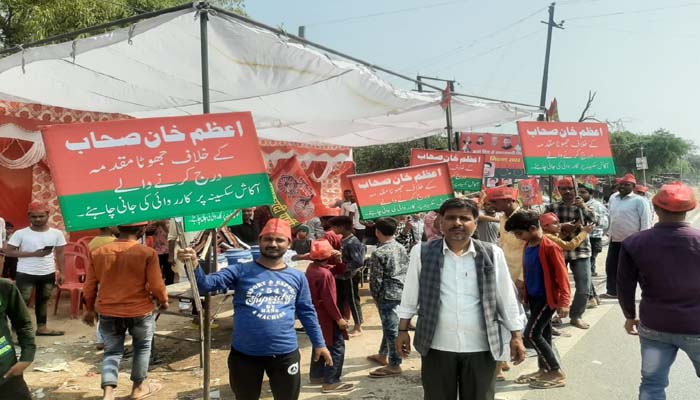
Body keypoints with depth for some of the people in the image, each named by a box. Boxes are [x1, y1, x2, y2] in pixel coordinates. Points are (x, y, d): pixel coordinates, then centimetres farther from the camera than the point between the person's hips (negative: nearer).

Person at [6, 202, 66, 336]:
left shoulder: (56, 233, 0)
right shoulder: (20, 233, -8)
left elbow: (59, 253, 7)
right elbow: (9, 252, -9)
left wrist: (60, 272, 3)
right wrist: (33, 254, -18)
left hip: (49, 274, 3)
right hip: (26, 274, -3)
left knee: (43, 301, 15)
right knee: (22, 302, 0)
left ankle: (41, 327, 26)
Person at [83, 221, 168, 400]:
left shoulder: (97, 252, -3)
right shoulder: (147, 253, -16)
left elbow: (89, 286, 5)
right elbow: (156, 285, -13)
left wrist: (89, 309, 19)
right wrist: (164, 301, 7)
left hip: (108, 312, 3)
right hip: (140, 311, -3)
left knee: (112, 352, 15)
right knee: (142, 347, 18)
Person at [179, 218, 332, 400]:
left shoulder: (297, 277, 3)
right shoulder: (241, 271, -4)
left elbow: (307, 312, 11)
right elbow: (206, 284, -14)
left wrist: (319, 343, 13)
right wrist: (194, 266, -34)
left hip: (285, 354, 1)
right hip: (244, 354, -1)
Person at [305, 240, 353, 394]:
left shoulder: (311, 267, 1)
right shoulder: (325, 274, -26)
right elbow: (329, 300, -24)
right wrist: (339, 318, -16)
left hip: (316, 314, 10)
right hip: (326, 317, -10)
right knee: (337, 347, -1)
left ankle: (316, 375, 33)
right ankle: (331, 382, 2)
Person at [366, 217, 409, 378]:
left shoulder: (379, 253, -16)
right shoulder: (402, 248, 5)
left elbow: (376, 279, -14)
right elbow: (407, 271, 10)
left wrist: (375, 296, 1)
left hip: (388, 295, -8)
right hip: (403, 292, 8)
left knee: (391, 328, -1)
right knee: (390, 326, 20)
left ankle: (394, 365, 8)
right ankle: (383, 355, 35)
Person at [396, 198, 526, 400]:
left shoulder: (492, 254, -3)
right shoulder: (422, 252, -4)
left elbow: (507, 298, 3)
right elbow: (410, 295, 4)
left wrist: (516, 336, 4)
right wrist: (403, 330, 6)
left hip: (481, 347, 1)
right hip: (437, 346, 0)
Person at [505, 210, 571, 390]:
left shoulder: (550, 247, -18)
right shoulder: (528, 246, 6)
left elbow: (562, 275, -18)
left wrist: (564, 301, -21)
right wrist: (525, 293, 18)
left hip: (547, 297, -8)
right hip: (534, 297, 8)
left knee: (531, 334, -8)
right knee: (543, 335, 15)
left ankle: (557, 373, 2)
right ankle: (544, 369, 26)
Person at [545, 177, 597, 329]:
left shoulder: (582, 206, 5)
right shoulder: (551, 207, 2)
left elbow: (593, 220, -12)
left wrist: (583, 207, -26)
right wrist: (562, 227, -17)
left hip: (580, 251, 1)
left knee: (584, 288, 1)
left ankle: (576, 316, 21)